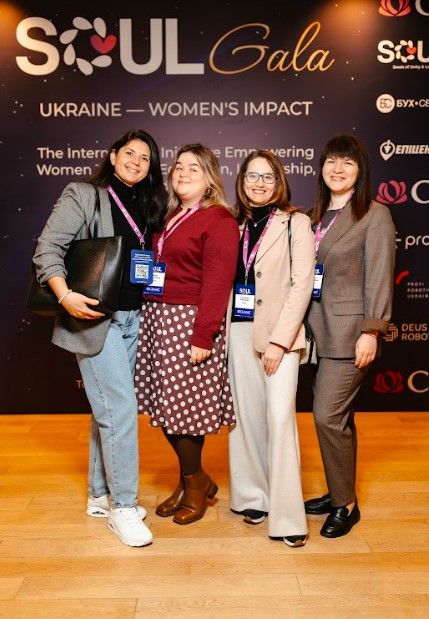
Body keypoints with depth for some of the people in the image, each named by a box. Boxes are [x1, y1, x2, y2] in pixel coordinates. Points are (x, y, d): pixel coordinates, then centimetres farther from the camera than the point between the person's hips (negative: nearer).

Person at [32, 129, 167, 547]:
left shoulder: (145, 207, 15)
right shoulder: (83, 196, -3)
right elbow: (47, 249, -11)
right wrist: (65, 295, -23)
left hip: (133, 319, 6)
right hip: (95, 318, -6)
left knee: (109, 409, 13)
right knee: (120, 407, -9)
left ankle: (100, 496, 26)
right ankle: (123, 505, 5)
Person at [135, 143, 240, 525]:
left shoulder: (219, 220, -7)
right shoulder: (168, 218, 17)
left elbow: (217, 284, -14)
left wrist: (203, 337, -19)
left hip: (189, 322, -7)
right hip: (156, 320, 7)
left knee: (182, 407, 0)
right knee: (164, 405, 10)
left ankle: (194, 486, 23)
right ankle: (195, 479, 30)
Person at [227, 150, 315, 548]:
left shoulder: (295, 223, -1)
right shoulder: (236, 226, 12)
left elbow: (301, 285, -7)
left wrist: (278, 341, -13)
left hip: (279, 333, -4)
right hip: (239, 331, 5)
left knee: (279, 417, -10)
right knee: (246, 416, 9)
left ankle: (287, 516, -2)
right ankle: (253, 497, 24)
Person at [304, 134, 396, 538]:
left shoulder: (375, 215, -6)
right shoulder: (316, 216, 13)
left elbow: (378, 278, -11)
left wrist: (371, 331, -16)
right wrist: (303, 323, 9)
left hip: (349, 332, -6)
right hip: (319, 329, 6)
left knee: (328, 416, -7)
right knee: (338, 416, 15)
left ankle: (345, 504, 10)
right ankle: (339, 493, 28)